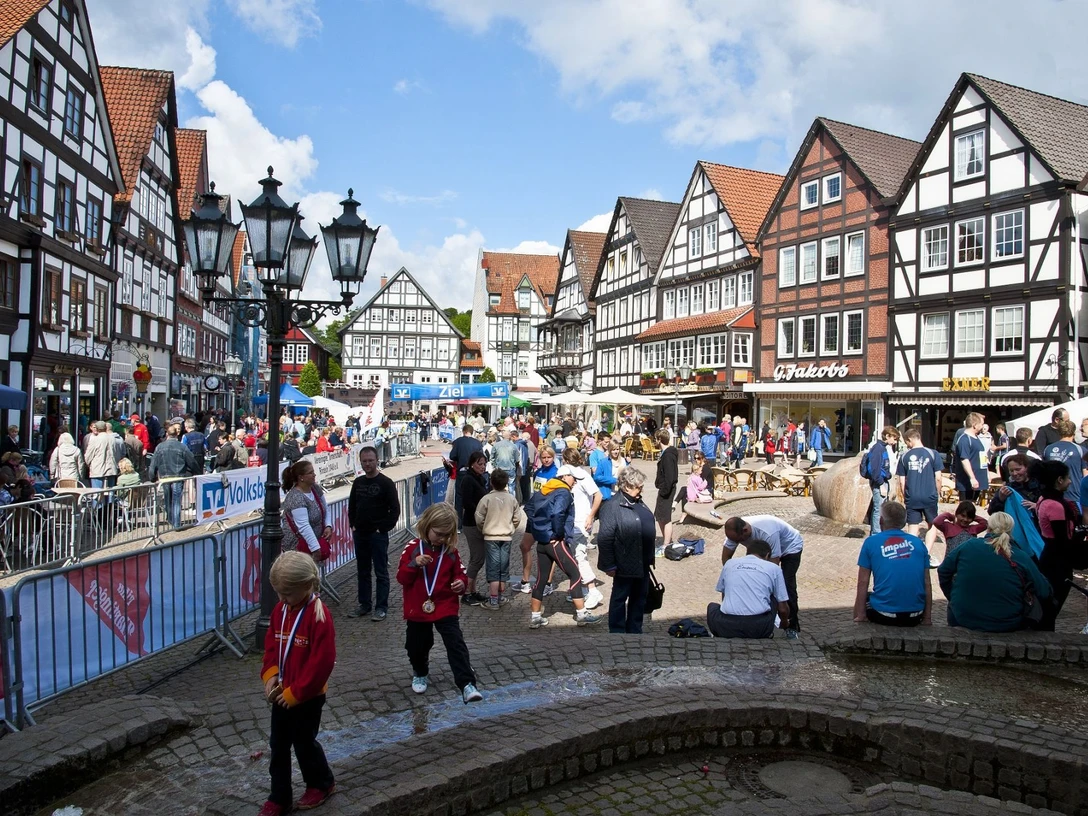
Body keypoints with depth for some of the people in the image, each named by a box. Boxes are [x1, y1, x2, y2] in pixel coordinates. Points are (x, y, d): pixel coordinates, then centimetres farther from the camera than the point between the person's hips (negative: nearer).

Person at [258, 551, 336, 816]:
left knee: (304, 742, 10)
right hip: (281, 694, 7)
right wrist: (270, 674, -5)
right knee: (278, 745, 14)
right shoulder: (281, 610, -1)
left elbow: (322, 662, -23)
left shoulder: (319, 616, -24)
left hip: (308, 696, -7)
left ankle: (322, 783, 34)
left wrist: (296, 692, -19)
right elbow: (271, 644, 11)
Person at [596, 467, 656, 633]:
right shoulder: (612, 506, -20)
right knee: (620, 598, 7)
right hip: (626, 565, -9)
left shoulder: (638, 502, 7)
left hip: (642, 563, 9)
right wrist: (609, 565, -19)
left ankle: (635, 631, 33)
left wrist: (650, 557, 17)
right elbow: (604, 538, -21)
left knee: (639, 599, 19)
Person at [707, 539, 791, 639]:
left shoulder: (729, 563, 19)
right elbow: (783, 609, 15)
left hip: (728, 628, 1)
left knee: (712, 607, 34)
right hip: (759, 628, -1)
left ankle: (720, 636, 11)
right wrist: (784, 623, 38)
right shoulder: (774, 568, 13)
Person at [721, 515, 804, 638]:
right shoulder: (735, 531, -26)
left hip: (790, 546, -6)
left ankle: (792, 626, -4)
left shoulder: (768, 534, -44)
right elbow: (726, 557, -14)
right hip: (766, 548, 6)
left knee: (786, 585, -18)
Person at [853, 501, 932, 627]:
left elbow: (863, 583, -2)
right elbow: (927, 584, 7)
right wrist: (927, 618, 14)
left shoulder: (871, 542, 0)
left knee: (862, 599, 29)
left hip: (883, 615, -2)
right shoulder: (918, 543, 7)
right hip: (915, 617, 3)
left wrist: (860, 616, 3)